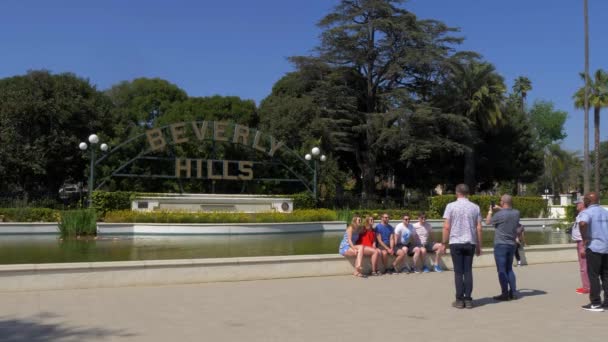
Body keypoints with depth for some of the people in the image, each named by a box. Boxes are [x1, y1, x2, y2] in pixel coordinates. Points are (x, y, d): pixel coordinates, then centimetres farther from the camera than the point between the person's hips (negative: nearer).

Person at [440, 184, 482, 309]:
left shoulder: (451, 206, -4)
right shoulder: (475, 207, 5)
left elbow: (446, 227, -7)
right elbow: (479, 228, 4)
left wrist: (443, 243, 0)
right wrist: (479, 245, 11)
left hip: (456, 243, -2)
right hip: (470, 243, 2)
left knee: (458, 272, 3)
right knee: (468, 271, 8)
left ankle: (460, 300, 3)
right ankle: (468, 299, 7)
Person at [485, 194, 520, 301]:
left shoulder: (499, 214, -18)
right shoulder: (516, 213, 0)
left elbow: (488, 222, 0)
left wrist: (490, 211, 16)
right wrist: (499, 209, 27)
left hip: (501, 245, -6)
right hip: (512, 244, 6)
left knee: (502, 270, 0)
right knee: (509, 269, 17)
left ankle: (505, 294, 1)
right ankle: (513, 292, 15)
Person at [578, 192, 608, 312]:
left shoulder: (587, 212, -8)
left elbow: (582, 223, -29)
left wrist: (584, 239, -17)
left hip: (594, 247, -6)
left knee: (593, 276, -1)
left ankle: (596, 303, 0)